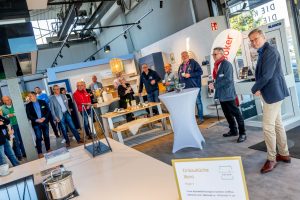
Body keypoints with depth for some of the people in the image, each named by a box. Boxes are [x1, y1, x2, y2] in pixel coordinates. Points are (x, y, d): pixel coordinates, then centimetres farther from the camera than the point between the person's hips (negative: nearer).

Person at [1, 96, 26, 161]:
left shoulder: (13, 105, 4)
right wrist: (8, 116, -17)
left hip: (17, 125, 3)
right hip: (11, 126, -3)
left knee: (20, 140, 10)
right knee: (16, 141, 1)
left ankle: (24, 153, 22)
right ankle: (19, 155, 14)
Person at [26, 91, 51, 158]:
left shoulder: (43, 102, 3)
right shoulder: (28, 105, 2)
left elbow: (48, 110, 1)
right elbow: (29, 115, -3)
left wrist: (44, 118, -13)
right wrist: (36, 120, -16)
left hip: (45, 122, 1)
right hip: (36, 123, -1)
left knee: (46, 136, 9)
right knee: (38, 138, -4)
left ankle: (48, 149, 24)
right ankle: (40, 152, 2)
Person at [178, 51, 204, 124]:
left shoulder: (193, 63, -4)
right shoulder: (181, 66, 15)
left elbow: (200, 72, -11)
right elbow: (179, 76, 23)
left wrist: (190, 75, -18)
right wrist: (182, 75, 2)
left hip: (195, 86, -5)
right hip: (185, 88, 6)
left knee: (198, 102, 3)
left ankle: (200, 118, 11)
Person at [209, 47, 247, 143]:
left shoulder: (227, 64, -14)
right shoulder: (217, 65, 12)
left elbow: (228, 79, -23)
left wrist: (215, 85, -21)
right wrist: (214, 85, 4)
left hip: (228, 93, -9)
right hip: (221, 94, 9)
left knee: (236, 113, -2)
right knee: (227, 113, 16)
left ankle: (242, 133, 6)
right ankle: (233, 131, 29)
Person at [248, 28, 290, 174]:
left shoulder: (270, 51, -16)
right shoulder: (263, 53, 14)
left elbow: (267, 75, -24)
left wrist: (254, 89, -10)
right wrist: (259, 89, 0)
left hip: (273, 93, -10)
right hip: (271, 93, 10)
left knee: (268, 127, -6)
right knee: (277, 124, 16)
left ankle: (271, 159, 6)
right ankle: (284, 154, 28)